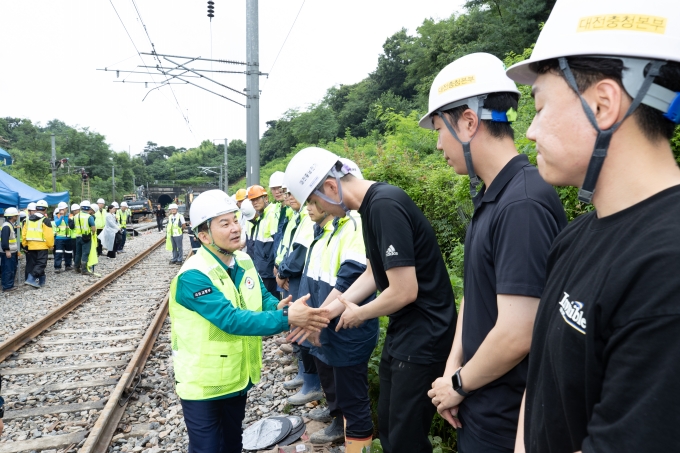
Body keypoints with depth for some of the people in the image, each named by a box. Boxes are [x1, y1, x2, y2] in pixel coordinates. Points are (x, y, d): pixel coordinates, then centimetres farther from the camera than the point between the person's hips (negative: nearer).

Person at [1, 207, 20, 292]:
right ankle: (7, 287, -1)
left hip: (12, 252, 11)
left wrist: (16, 250, 24)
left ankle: (10, 285, 23)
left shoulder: (11, 225, 16)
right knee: (8, 270, -6)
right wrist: (7, 250, -25)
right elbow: (4, 240, -24)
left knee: (13, 269, 15)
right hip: (8, 253, -11)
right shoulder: (6, 226, -18)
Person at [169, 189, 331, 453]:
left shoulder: (244, 262, -2)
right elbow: (232, 319, -34)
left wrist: (278, 307, -25)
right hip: (203, 383, -6)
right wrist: (287, 319, -39)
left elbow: (264, 298, -1)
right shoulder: (193, 276, -27)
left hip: (238, 376, 7)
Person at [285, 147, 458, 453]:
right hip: (401, 332, 10)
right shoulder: (372, 206, 6)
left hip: (424, 336, -9)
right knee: (387, 425, 22)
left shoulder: (385, 205, -24)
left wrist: (359, 314, -7)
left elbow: (405, 291, -25)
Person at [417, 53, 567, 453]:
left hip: (507, 421, -8)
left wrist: (459, 383, -11)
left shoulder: (523, 203, -25)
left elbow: (517, 336, -27)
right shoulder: (488, 197, 4)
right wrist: (453, 369, 0)